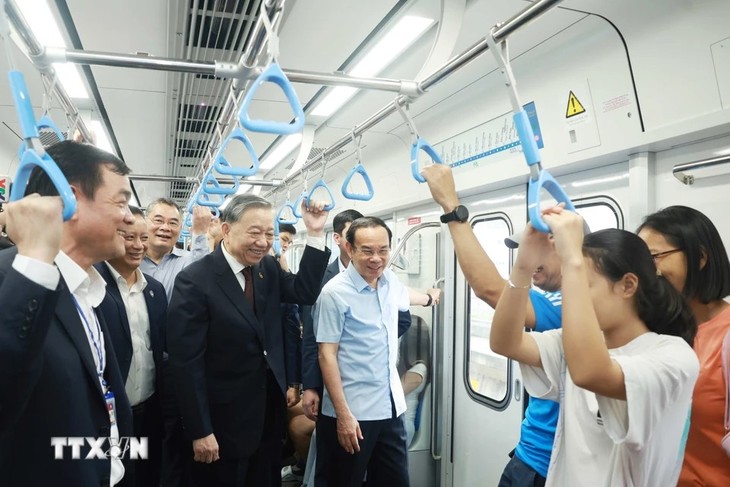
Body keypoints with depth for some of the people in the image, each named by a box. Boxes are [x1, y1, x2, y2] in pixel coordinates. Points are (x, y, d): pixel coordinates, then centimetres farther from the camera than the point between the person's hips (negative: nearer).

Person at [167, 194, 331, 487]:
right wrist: (200, 431, -17)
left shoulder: (268, 268, 2)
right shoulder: (195, 280, -19)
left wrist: (315, 234, -10)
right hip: (224, 422, -6)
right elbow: (186, 362, -19)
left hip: (270, 411, 6)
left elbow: (305, 292, -3)